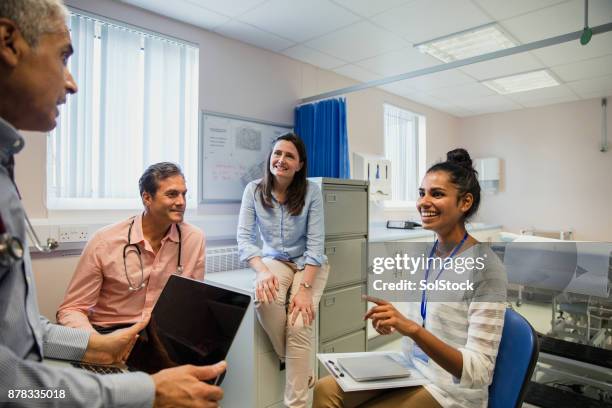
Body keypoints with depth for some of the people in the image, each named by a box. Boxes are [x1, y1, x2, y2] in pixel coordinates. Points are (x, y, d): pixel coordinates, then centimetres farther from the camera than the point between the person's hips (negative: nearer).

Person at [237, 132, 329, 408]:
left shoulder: (311, 191, -13)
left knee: (298, 326, -21)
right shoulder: (254, 190, -8)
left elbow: (315, 243, -15)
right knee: (264, 299, -31)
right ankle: (295, 365, -1)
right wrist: (262, 271, -28)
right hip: (274, 260, 2)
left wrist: (305, 288, -24)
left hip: (308, 263, -1)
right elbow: (244, 237, -11)